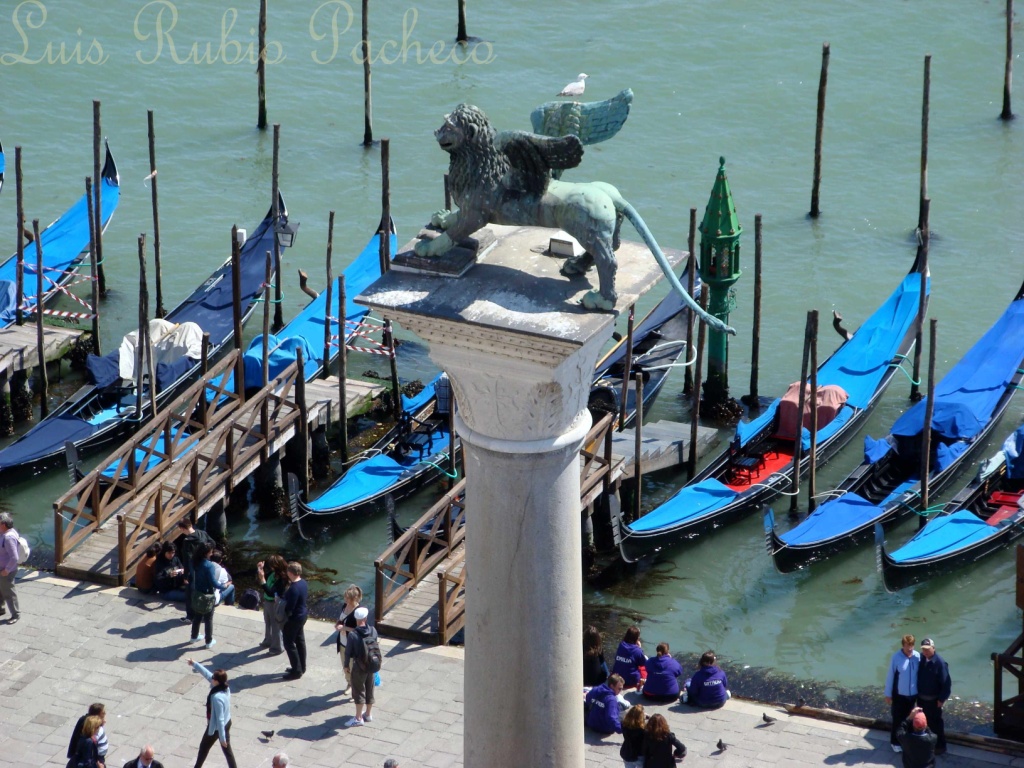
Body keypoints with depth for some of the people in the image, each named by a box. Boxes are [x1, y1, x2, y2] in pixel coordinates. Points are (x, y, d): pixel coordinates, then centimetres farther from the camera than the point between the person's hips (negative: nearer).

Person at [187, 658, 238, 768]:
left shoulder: (217, 697, -36)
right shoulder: (225, 687, -12)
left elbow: (219, 719, -31)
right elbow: (207, 673, 2)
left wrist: (222, 738, -25)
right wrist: (194, 664, 8)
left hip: (217, 727, -7)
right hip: (227, 723, 7)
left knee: (204, 747, 20)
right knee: (227, 749, 17)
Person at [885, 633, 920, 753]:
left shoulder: (918, 657, -11)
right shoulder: (896, 658, -18)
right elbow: (890, 676, -11)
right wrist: (888, 694, -6)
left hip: (913, 694, 3)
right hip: (899, 695, -3)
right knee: (898, 719, 8)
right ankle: (895, 741, 25)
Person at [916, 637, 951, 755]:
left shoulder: (940, 663, -22)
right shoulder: (920, 659, -5)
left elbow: (946, 683, -18)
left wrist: (942, 699, -16)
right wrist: (916, 693, 8)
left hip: (933, 700, -6)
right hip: (921, 698, 6)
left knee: (935, 723, 6)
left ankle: (940, 746, 19)